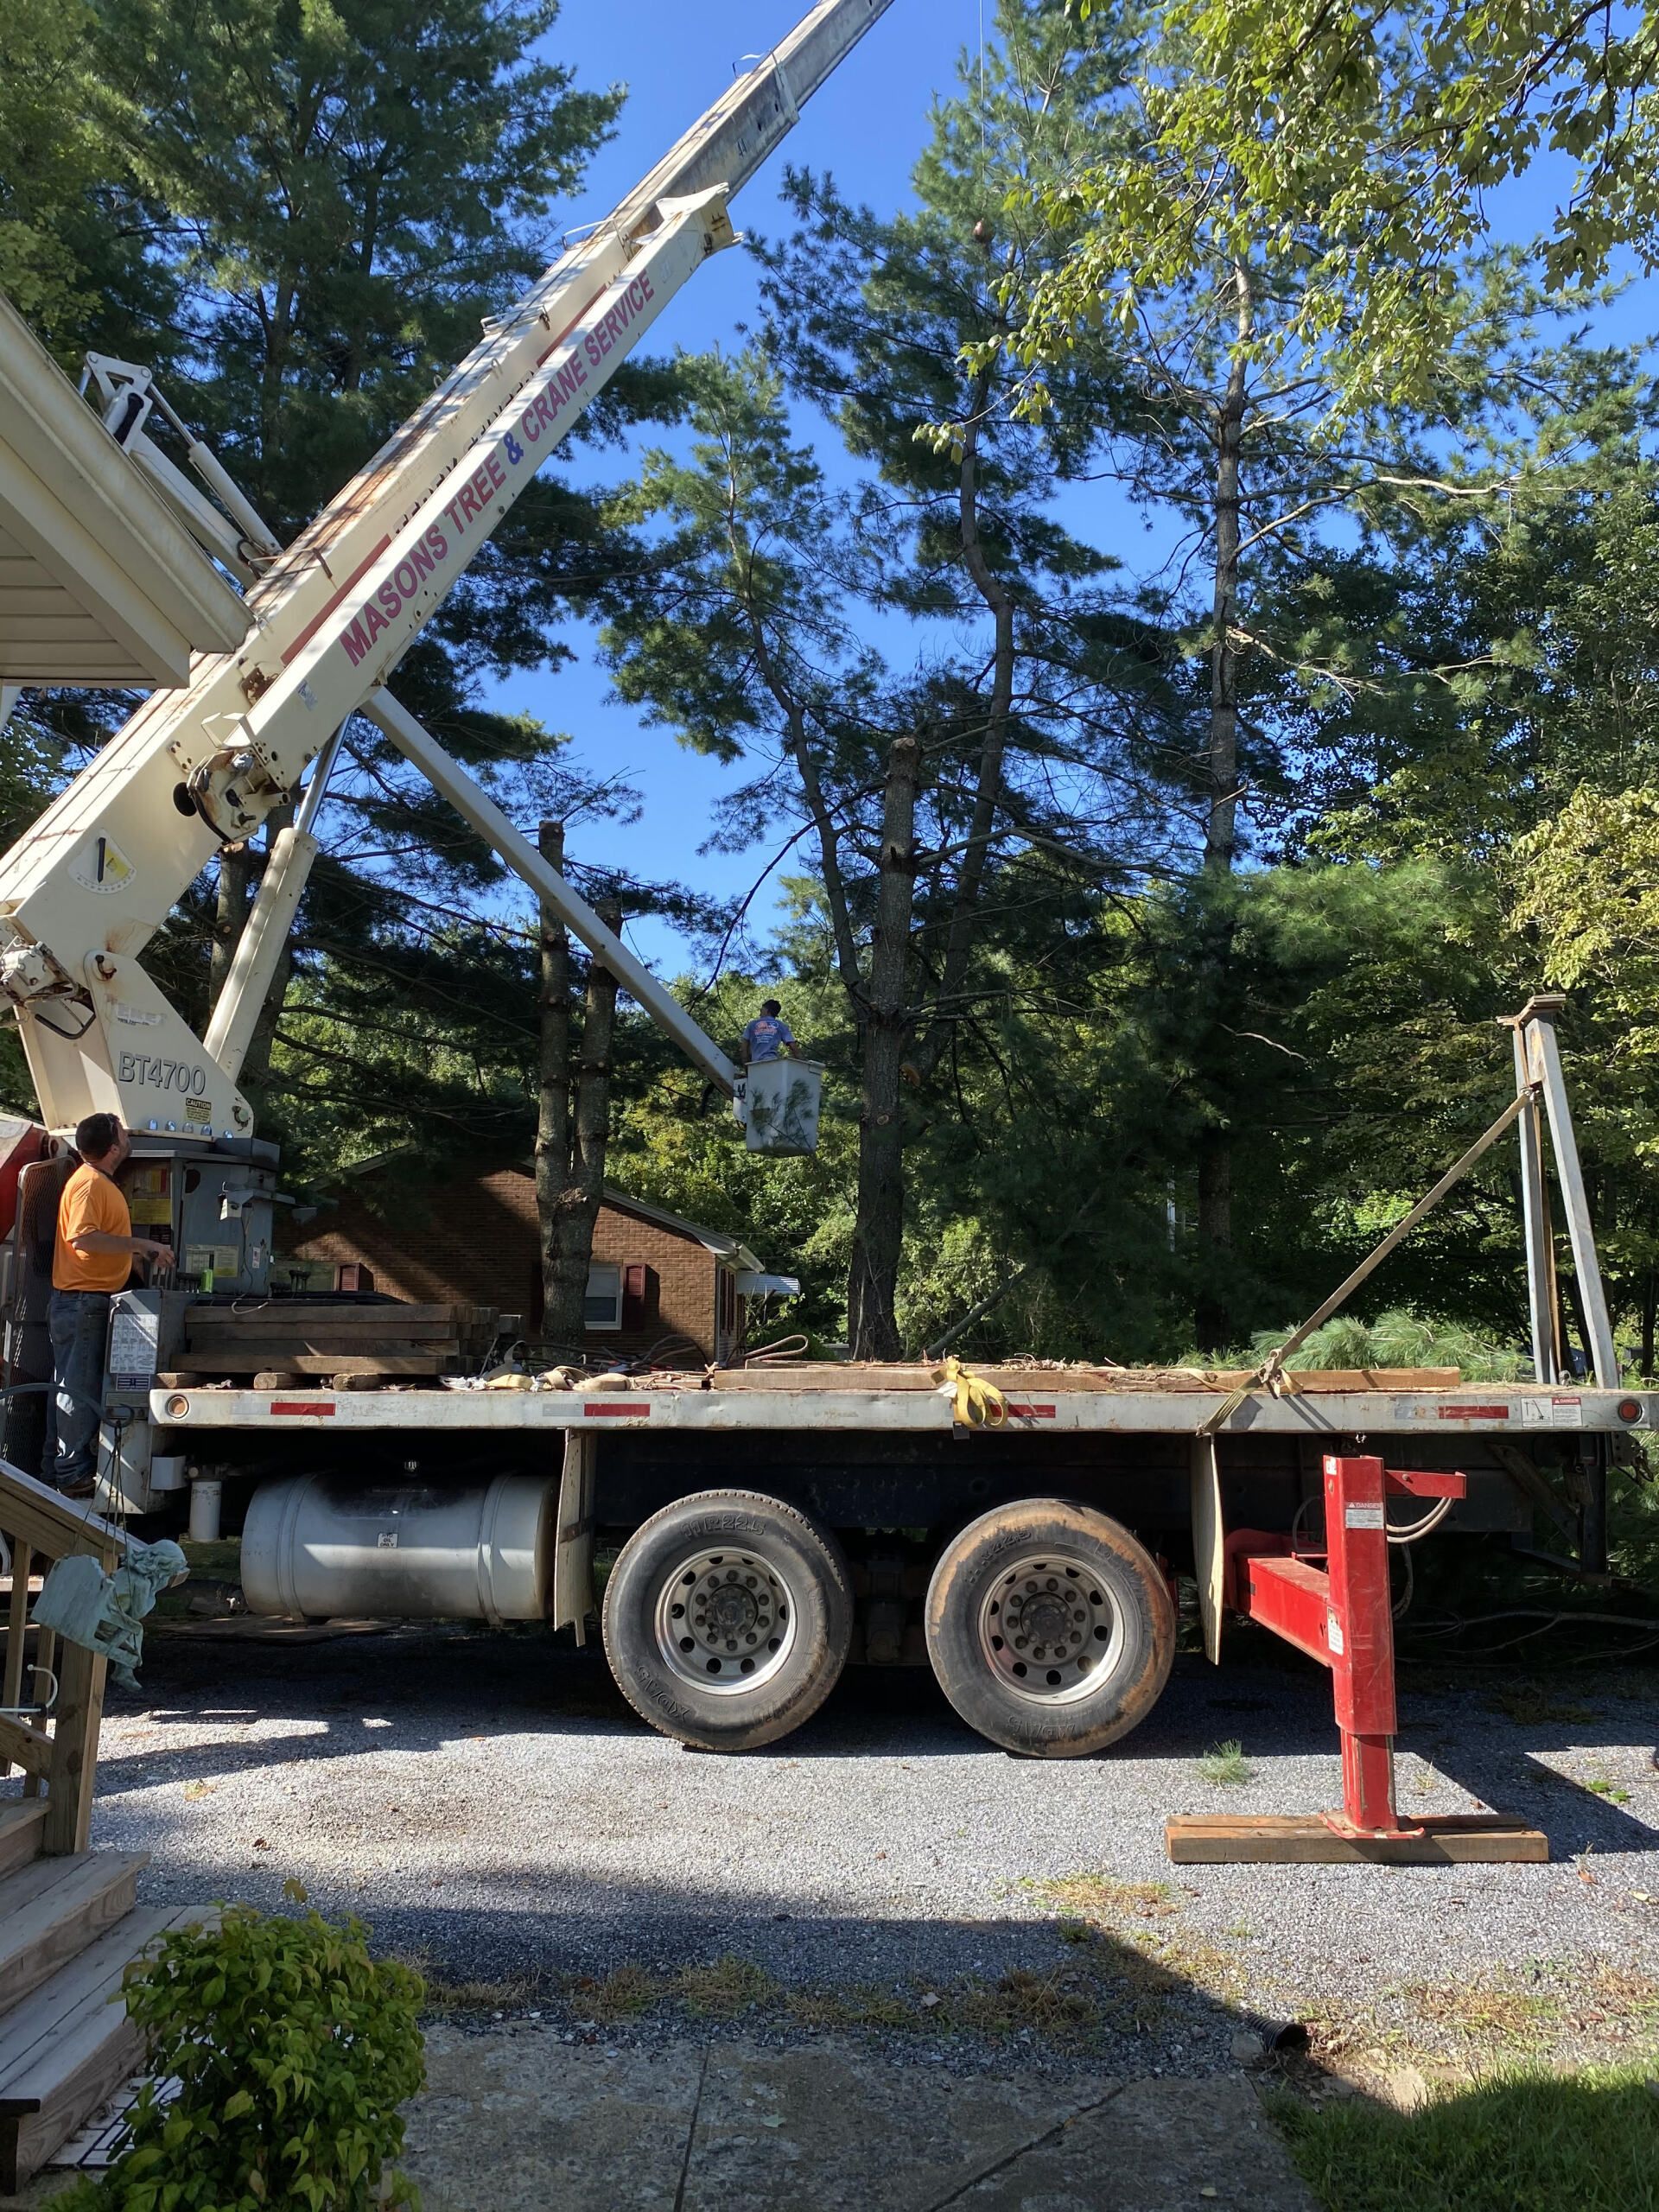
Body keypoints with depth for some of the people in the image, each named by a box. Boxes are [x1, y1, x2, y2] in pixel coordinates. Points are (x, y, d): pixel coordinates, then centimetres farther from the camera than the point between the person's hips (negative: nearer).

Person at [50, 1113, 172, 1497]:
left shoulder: (102, 1182, 16)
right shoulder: (88, 1183, -16)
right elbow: (83, 1238, -29)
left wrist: (145, 1252, 13)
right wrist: (141, 1244, -25)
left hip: (94, 1302, 10)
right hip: (81, 1301, -10)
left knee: (88, 1388, 16)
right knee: (78, 1388, -5)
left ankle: (85, 1463, 25)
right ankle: (73, 1475, 0)